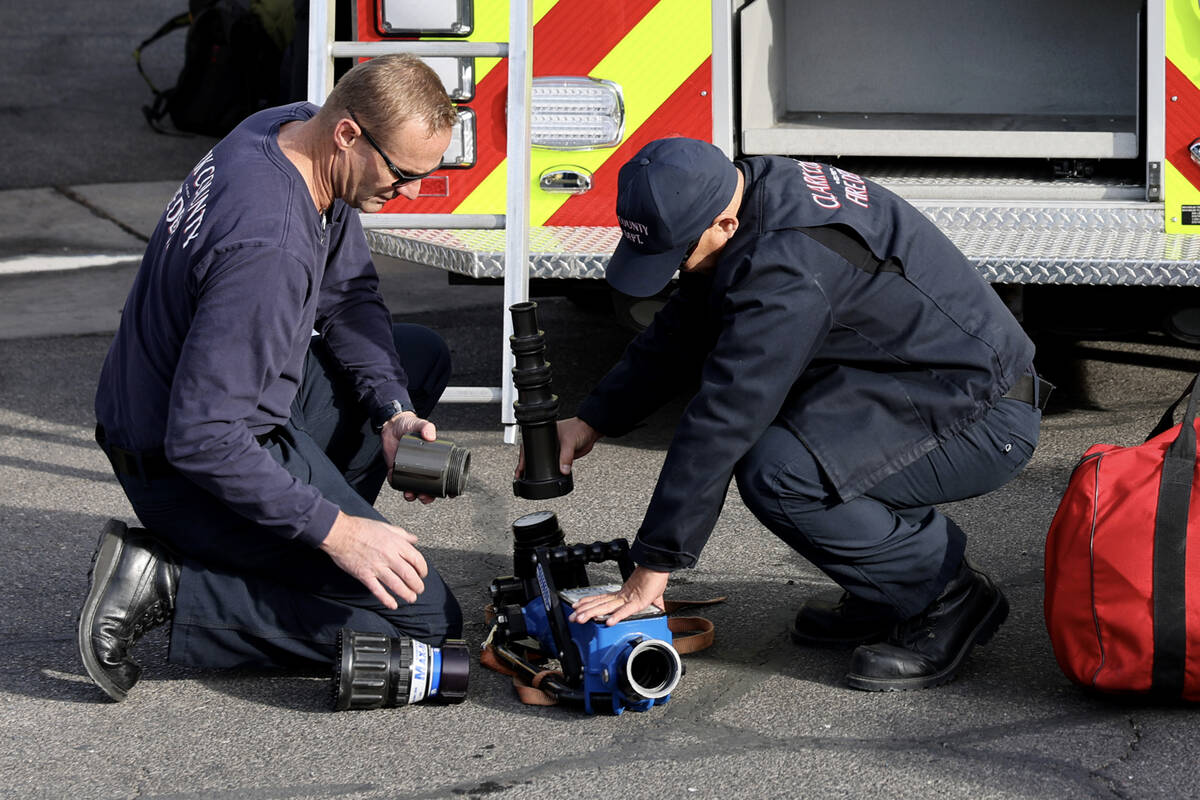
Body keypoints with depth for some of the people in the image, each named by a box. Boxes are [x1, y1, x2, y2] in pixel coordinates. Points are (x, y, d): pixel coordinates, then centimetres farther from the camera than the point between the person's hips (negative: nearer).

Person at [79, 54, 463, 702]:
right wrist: (335, 530, -27)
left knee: (421, 358, 21)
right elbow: (201, 438, -33)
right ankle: (172, 588, -8)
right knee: (426, 619, -9)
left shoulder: (294, 128, -5)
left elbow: (348, 297, 9)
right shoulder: (268, 248, -34)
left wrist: (392, 410, -5)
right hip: (191, 470, -10)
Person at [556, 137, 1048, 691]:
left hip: (986, 421, -10)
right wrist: (592, 422, 8)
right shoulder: (752, 191, 1)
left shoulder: (788, 266, -28)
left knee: (775, 472, -25)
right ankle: (888, 590, 13)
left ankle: (946, 598, -5)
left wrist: (652, 570, -24)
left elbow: (722, 421, -27)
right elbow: (680, 334, 15)